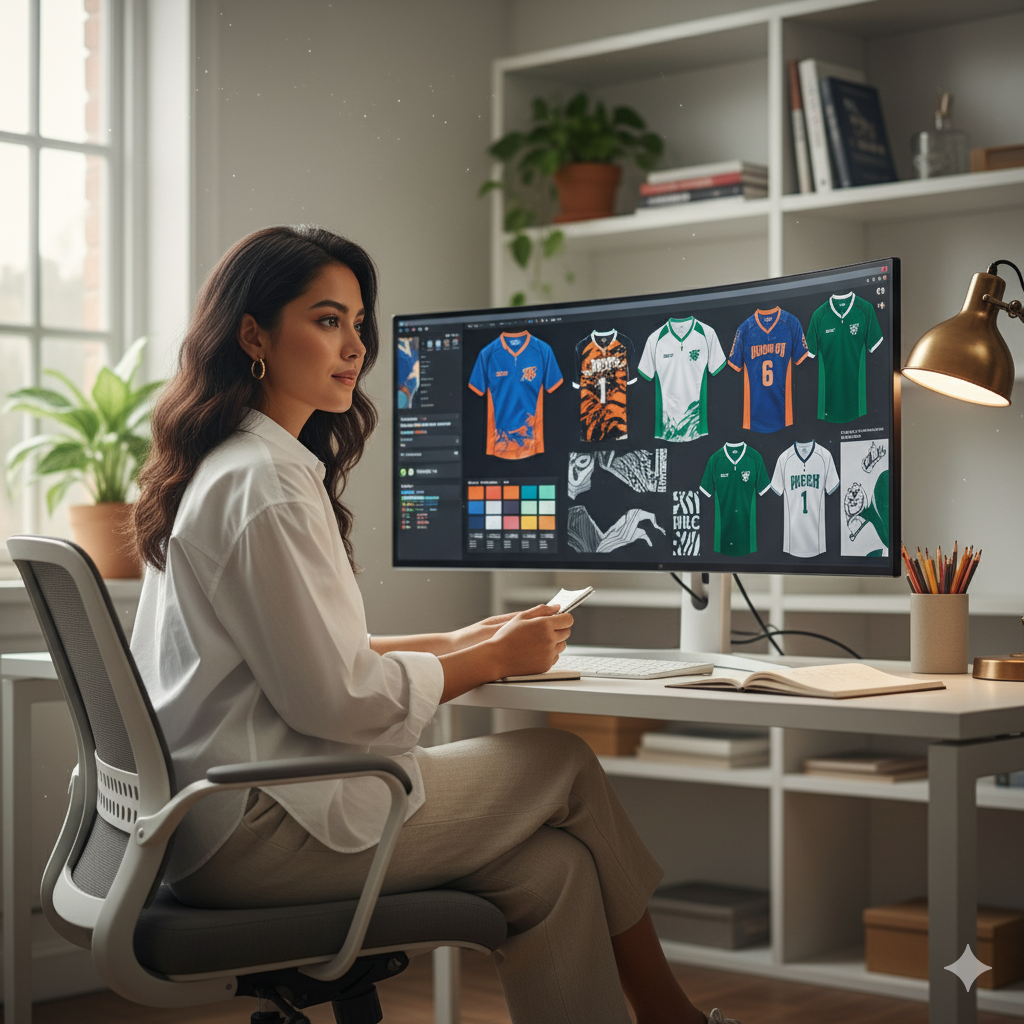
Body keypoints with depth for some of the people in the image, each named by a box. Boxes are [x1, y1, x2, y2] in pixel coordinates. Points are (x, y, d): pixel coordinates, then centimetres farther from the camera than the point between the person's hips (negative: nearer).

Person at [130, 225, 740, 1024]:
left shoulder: (223, 469, 16)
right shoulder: (263, 485, -17)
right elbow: (334, 697, -19)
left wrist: (457, 642, 12)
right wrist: (493, 661, -5)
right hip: (257, 830, -9)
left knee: (552, 867, 2)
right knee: (563, 763, 1)